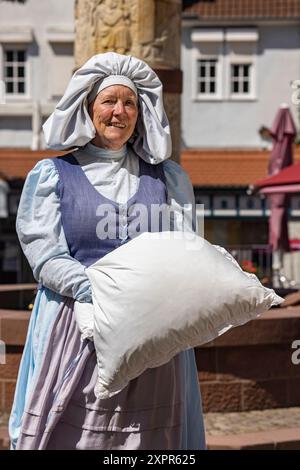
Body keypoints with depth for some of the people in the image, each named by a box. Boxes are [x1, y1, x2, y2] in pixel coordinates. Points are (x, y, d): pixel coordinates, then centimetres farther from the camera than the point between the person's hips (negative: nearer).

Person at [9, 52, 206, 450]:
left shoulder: (167, 178, 17)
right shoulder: (52, 175, 10)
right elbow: (44, 254, -1)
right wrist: (87, 287, -19)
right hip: (77, 328, -2)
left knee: (148, 435, -3)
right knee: (67, 431, -8)